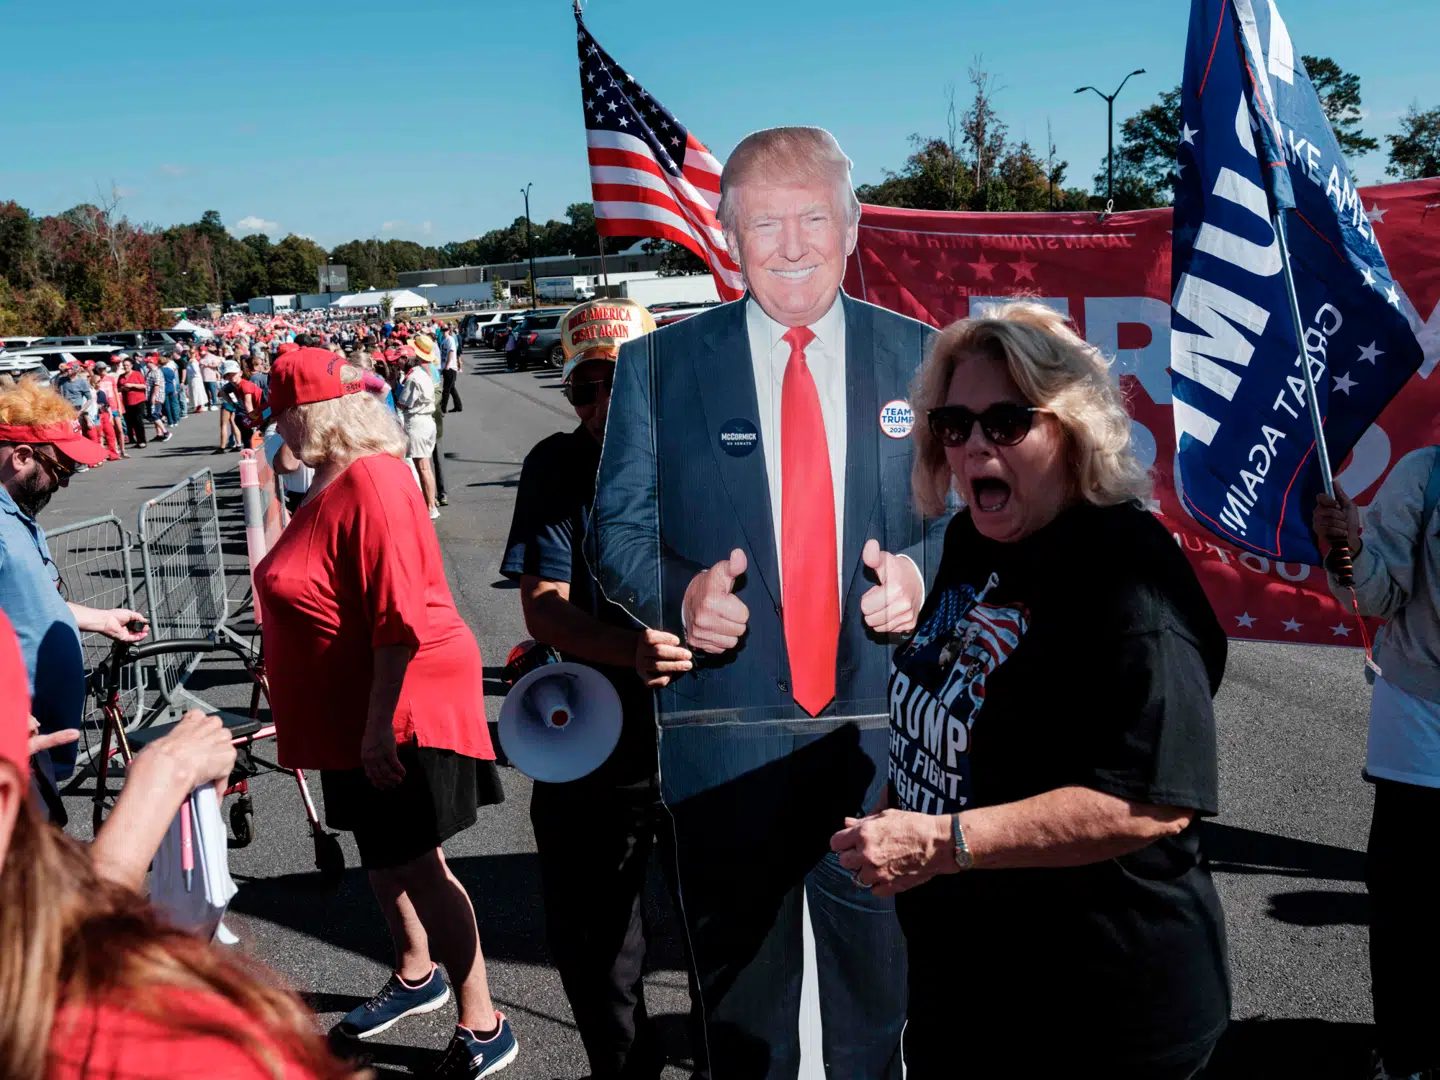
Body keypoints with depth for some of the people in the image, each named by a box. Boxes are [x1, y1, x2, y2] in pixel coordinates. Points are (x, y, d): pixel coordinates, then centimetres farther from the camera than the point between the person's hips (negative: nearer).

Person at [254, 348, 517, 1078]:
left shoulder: (372, 482, -21)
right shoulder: (333, 482, 10)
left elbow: (399, 617, -27)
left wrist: (380, 724, -27)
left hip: (401, 706, -10)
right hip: (355, 713, 10)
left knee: (412, 864, -3)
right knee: (382, 853, 21)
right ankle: (416, 973, 42)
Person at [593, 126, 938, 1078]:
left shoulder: (922, 358, 4)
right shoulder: (658, 365, 1)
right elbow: (620, 527, 2)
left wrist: (921, 570, -13)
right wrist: (680, 594, -19)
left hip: (884, 739, 1)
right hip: (725, 744, 0)